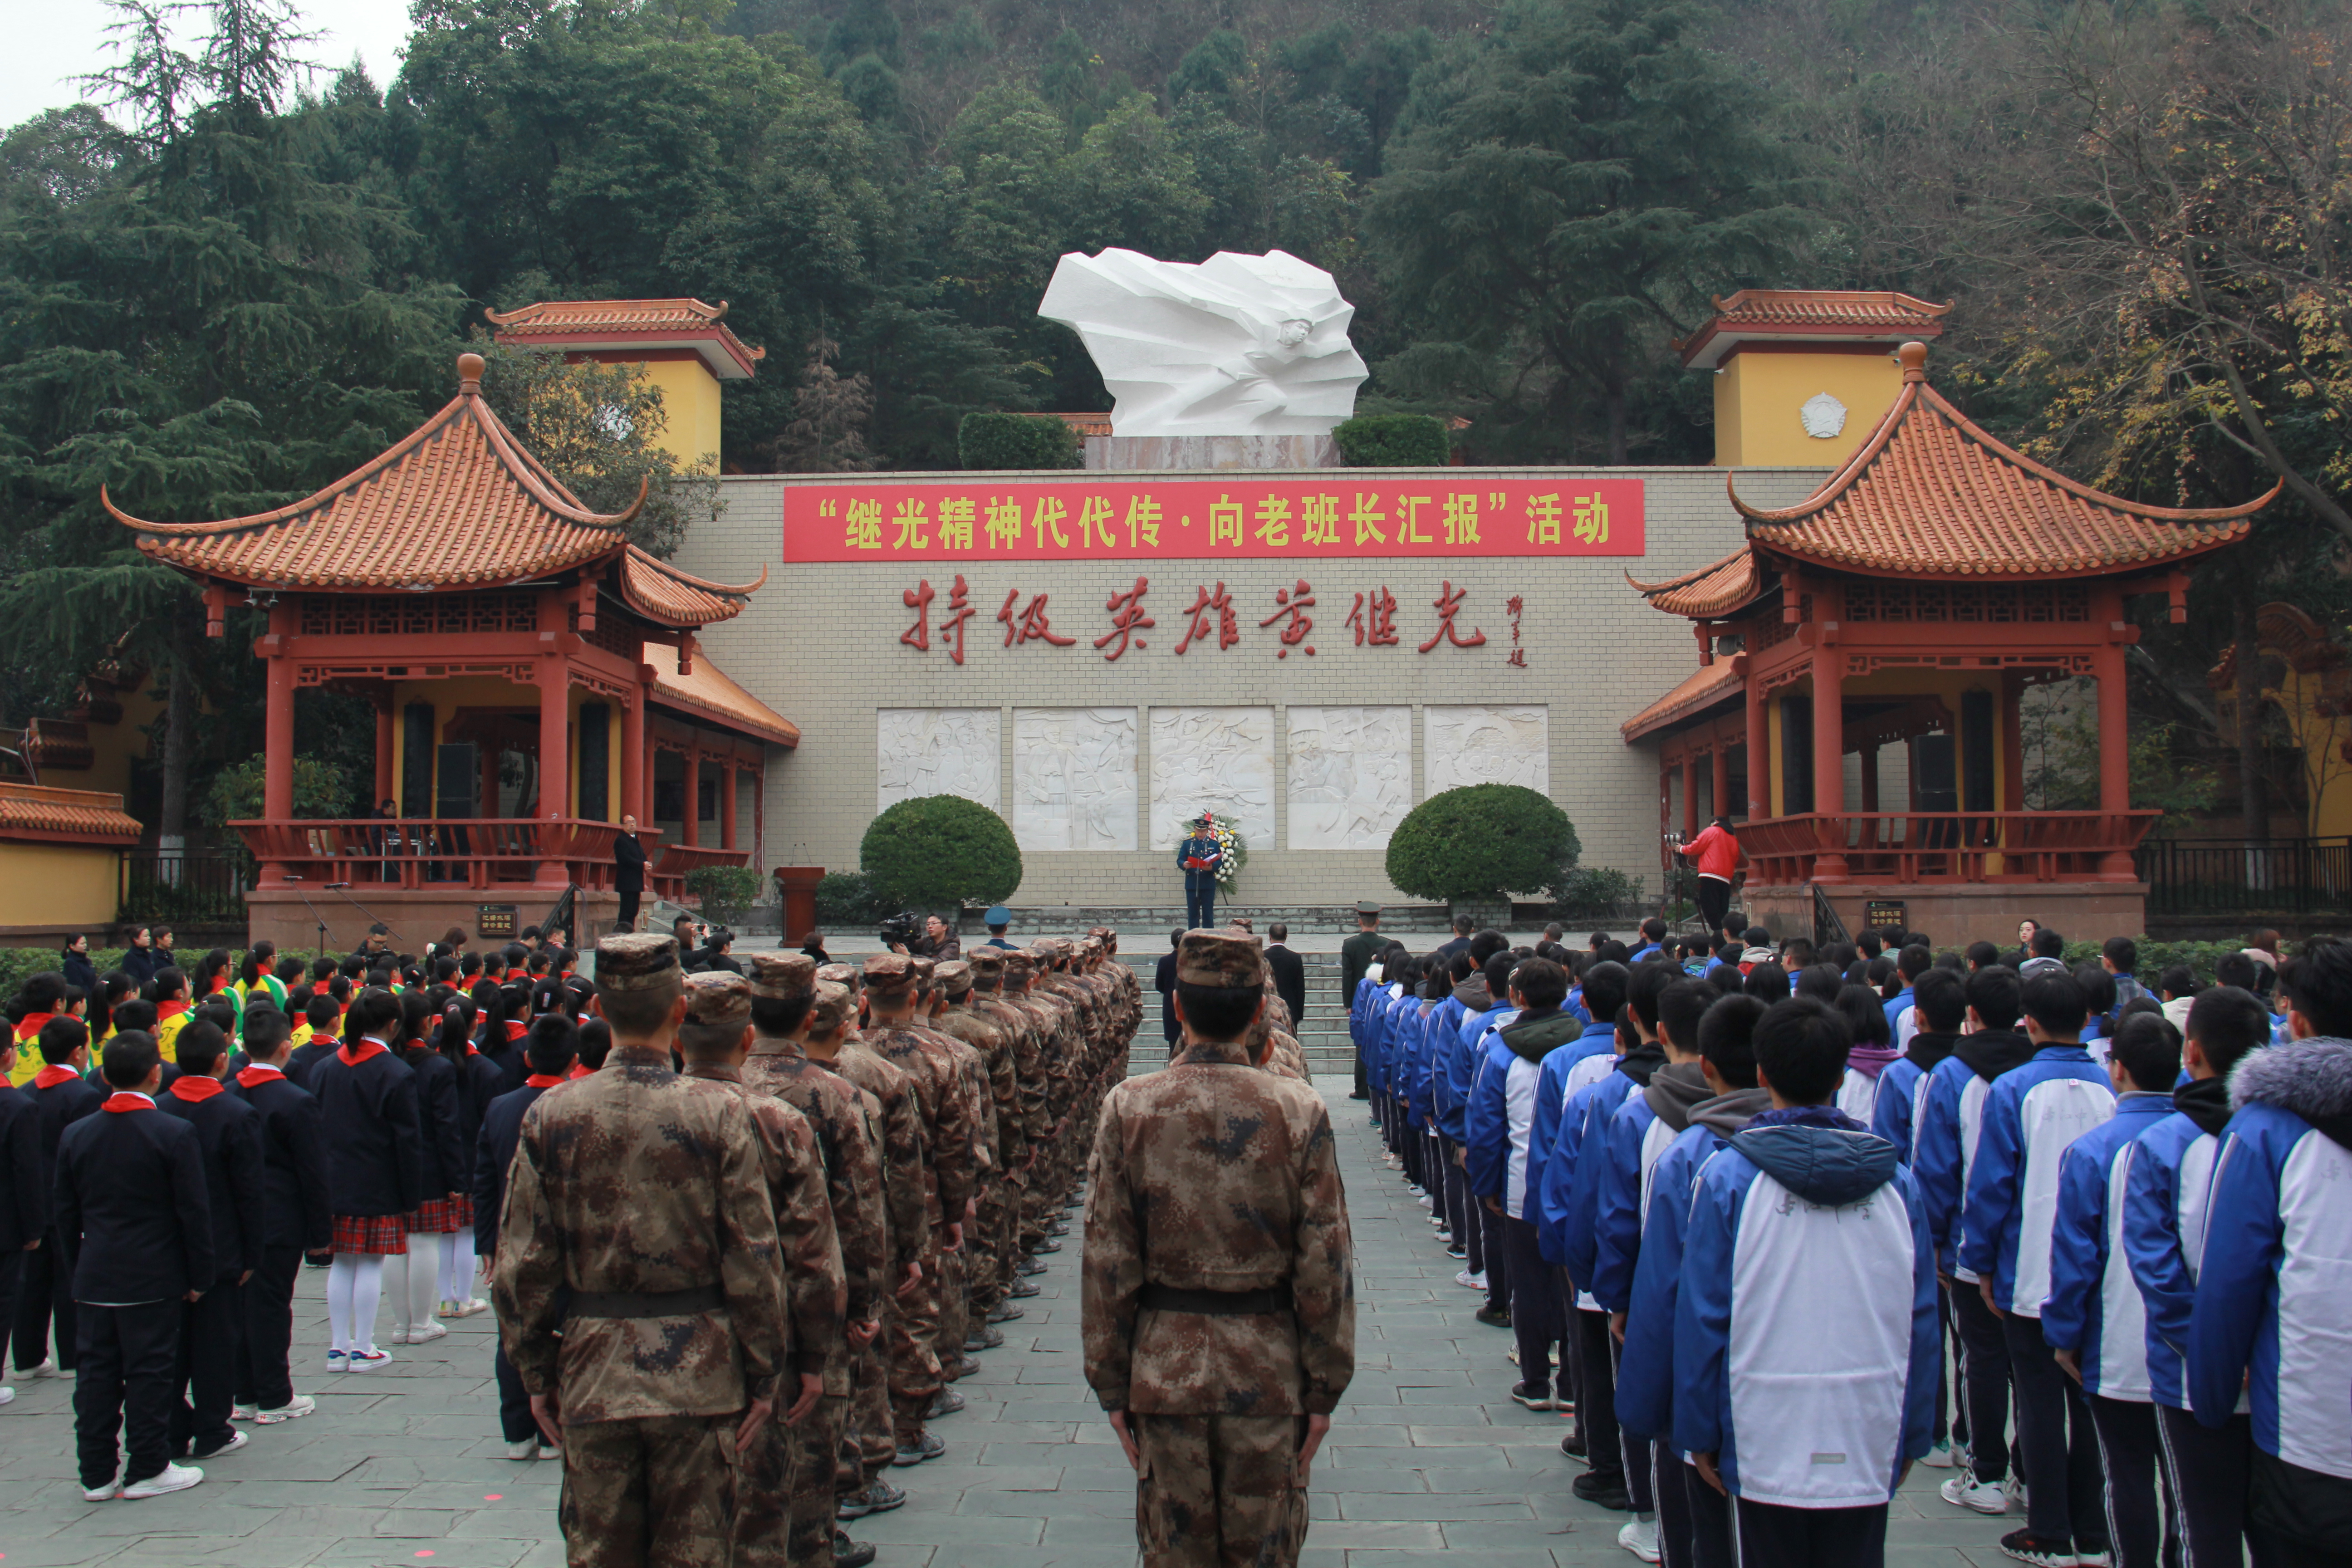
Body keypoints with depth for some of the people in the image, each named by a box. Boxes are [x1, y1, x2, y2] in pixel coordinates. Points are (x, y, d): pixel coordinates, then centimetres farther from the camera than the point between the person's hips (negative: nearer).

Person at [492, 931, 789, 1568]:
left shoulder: (550, 1115, -5)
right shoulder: (718, 1112, -11)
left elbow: (522, 1266, -2)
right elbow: (754, 1261, -10)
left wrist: (537, 1375, 9)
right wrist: (763, 1377, 0)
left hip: (595, 1376, 2)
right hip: (699, 1374, -2)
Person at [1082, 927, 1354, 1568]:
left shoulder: (1127, 1108, -9)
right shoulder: (1299, 1111, -11)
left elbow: (1107, 1262, -5)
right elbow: (1325, 1266, -8)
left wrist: (1112, 1384, 4)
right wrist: (1324, 1388, 1)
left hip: (1165, 1366, 1)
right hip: (1268, 1371, 0)